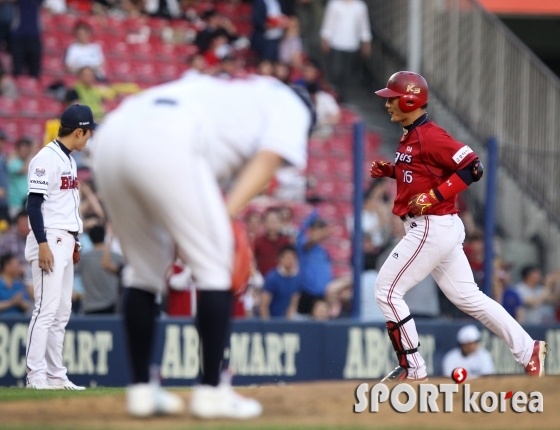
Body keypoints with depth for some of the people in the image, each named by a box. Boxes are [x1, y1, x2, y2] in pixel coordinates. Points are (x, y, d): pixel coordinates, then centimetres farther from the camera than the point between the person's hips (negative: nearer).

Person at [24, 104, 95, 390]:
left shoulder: (68, 159, 16)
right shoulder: (46, 159, -13)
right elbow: (33, 203, -17)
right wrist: (43, 244, -22)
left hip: (65, 242, 10)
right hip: (49, 241, -10)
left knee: (62, 312, 10)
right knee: (47, 308, -12)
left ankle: (56, 375, 13)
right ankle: (36, 375, -12)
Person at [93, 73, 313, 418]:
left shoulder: (221, 92, 41)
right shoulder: (291, 105, 23)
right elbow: (268, 158, 2)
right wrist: (229, 214, -10)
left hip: (110, 134, 7)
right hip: (166, 144, -7)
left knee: (145, 269, 20)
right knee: (217, 268, 4)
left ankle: (141, 390, 20)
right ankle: (211, 391, 2)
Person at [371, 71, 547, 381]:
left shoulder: (429, 136, -16)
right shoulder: (411, 136, 13)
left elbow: (472, 167, -21)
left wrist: (435, 196, -23)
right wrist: (390, 171, 11)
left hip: (431, 228, -10)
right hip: (441, 228, 10)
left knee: (387, 290, -6)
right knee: (467, 296, 12)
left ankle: (412, 368, 0)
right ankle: (528, 350, 14)